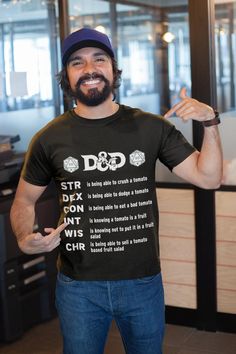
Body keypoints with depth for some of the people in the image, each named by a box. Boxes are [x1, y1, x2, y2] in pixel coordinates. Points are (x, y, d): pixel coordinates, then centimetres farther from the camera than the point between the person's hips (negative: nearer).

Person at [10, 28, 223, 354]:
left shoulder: (151, 128, -3)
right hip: (78, 287, -1)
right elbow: (24, 200, 6)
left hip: (144, 282, 1)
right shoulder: (50, 138, -5)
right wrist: (25, 239, -13)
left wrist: (210, 123, -17)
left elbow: (208, 178, -4)